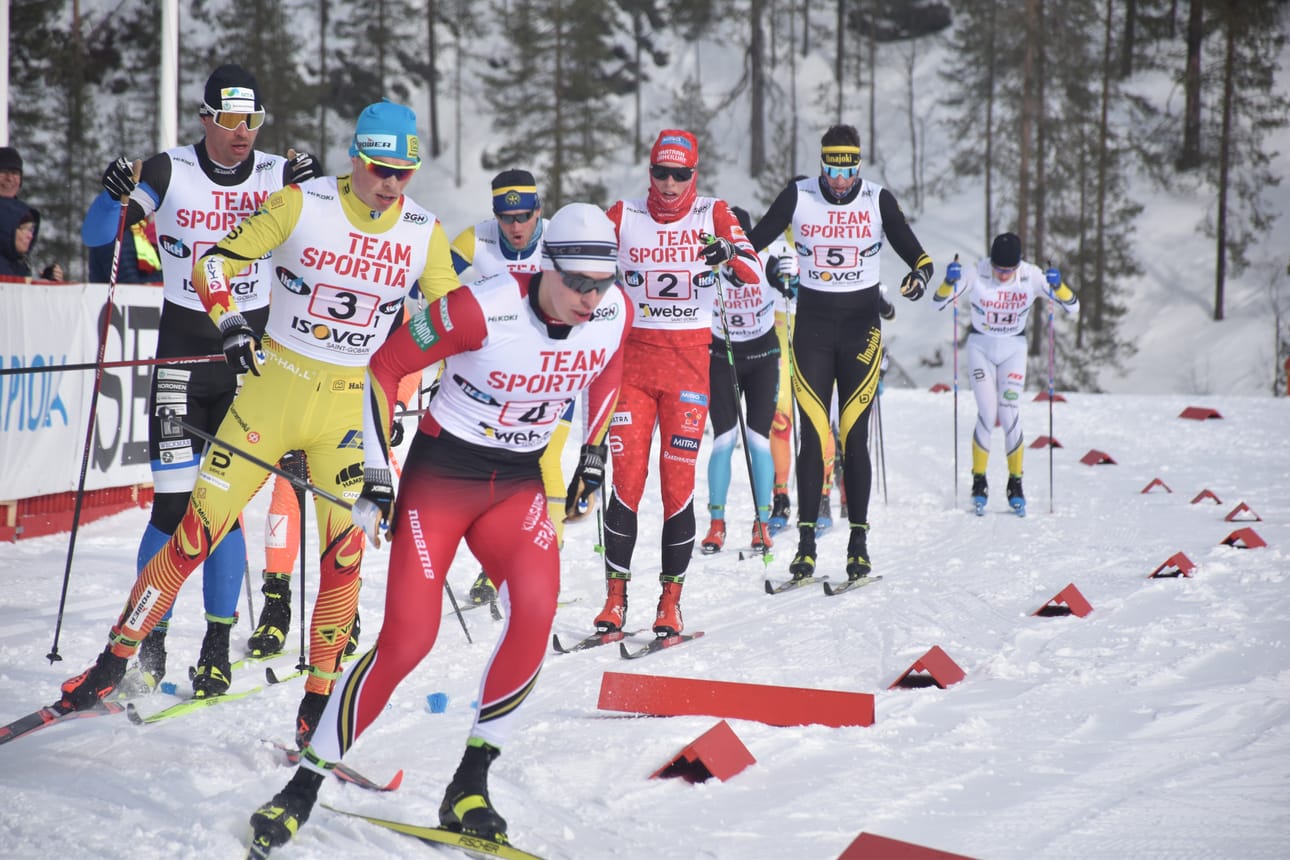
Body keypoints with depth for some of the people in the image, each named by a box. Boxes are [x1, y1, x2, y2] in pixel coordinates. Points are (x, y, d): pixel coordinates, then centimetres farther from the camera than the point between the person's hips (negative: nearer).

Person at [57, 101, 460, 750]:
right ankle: (115, 661, 7)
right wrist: (230, 323, -20)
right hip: (275, 382, -1)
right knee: (201, 527, -4)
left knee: (345, 546, -8)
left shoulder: (424, 232, -1)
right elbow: (215, 260, -5)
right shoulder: (303, 203, -8)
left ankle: (318, 703, 5)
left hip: (353, 402, 2)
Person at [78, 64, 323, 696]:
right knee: (174, 505, -6)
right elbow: (95, 236, -2)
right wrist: (117, 196, -22)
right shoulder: (170, 173, -3)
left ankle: (218, 646, 7)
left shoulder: (277, 176, 1)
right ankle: (149, 646, 4)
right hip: (182, 350, -1)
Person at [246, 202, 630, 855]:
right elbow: (385, 365, -12)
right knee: (409, 637, -14)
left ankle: (468, 789, -13)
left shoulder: (615, 312, -10)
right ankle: (303, 789, 3)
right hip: (441, 475, -4)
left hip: (518, 485, 4)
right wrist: (376, 479, -11)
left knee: (536, 608, -24)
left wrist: (592, 460, 15)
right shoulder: (483, 310, -24)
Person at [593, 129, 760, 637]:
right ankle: (615, 596, 5)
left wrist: (730, 252, -34)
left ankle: (671, 600, 6)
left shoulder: (712, 215, 0)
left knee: (678, 485, -4)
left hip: (689, 361, -1)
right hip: (634, 356, 1)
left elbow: (754, 273, -13)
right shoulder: (624, 216, 4)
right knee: (627, 482, -4)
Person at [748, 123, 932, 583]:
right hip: (812, 322, 1)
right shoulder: (798, 196, -2)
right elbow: (755, 240, 1)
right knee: (812, 436, -4)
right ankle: (806, 542, 0)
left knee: (855, 437, -4)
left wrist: (920, 272, -27)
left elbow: (912, 250, -4)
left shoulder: (879, 200, -2)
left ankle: (859, 542, 3)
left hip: (862, 324, 0)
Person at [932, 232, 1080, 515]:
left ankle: (1015, 483, 2)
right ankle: (979, 482, 3)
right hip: (981, 347, -1)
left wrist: (1057, 286, -33)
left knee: (1009, 414, -10)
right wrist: (949, 281, -34)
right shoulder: (977, 275, -17)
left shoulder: (1031, 276, -14)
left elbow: (1072, 307, -13)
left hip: (1014, 349, 1)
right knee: (987, 415, -11)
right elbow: (938, 303, -14)